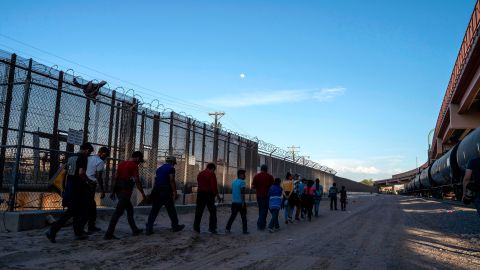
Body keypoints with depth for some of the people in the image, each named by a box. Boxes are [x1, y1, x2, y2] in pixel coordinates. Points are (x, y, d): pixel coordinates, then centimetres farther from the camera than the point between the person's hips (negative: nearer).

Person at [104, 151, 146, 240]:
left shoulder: (122, 163, 14)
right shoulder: (134, 166, -10)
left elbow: (115, 178, 13)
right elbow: (137, 181, -15)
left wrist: (113, 191, 17)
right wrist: (143, 194, -10)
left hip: (119, 191, 9)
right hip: (126, 192, -9)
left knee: (130, 210, 18)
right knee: (118, 212, -7)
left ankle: (135, 230, 26)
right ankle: (108, 234, -6)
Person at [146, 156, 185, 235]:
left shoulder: (159, 168, 18)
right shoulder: (171, 168, -3)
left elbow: (156, 180, 18)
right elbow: (172, 181, -11)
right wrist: (175, 193, -9)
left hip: (157, 191, 6)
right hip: (166, 192, -6)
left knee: (154, 210, 4)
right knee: (171, 210, 7)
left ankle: (149, 229, -2)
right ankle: (175, 226, 19)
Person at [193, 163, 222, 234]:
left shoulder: (200, 173, 14)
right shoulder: (211, 174, -6)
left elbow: (199, 184, 13)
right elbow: (214, 186, -13)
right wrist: (217, 196, -9)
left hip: (200, 193, 5)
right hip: (209, 194, -5)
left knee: (198, 212, 8)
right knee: (212, 211, 4)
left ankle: (196, 227, 7)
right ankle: (212, 227, 0)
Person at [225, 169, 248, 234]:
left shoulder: (233, 182, 11)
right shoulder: (242, 182, -11)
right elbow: (242, 193, -17)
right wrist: (243, 202, -17)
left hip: (234, 202, 7)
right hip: (240, 202, -7)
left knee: (233, 215, 12)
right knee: (243, 217, 1)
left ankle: (227, 228, 9)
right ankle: (245, 230, 3)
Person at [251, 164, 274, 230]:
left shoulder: (257, 176, -2)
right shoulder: (270, 176, -6)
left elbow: (253, 186, -5)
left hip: (259, 195, 3)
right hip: (266, 195, -3)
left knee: (261, 210, 18)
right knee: (264, 210, 2)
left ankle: (263, 223, 24)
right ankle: (260, 224, -7)